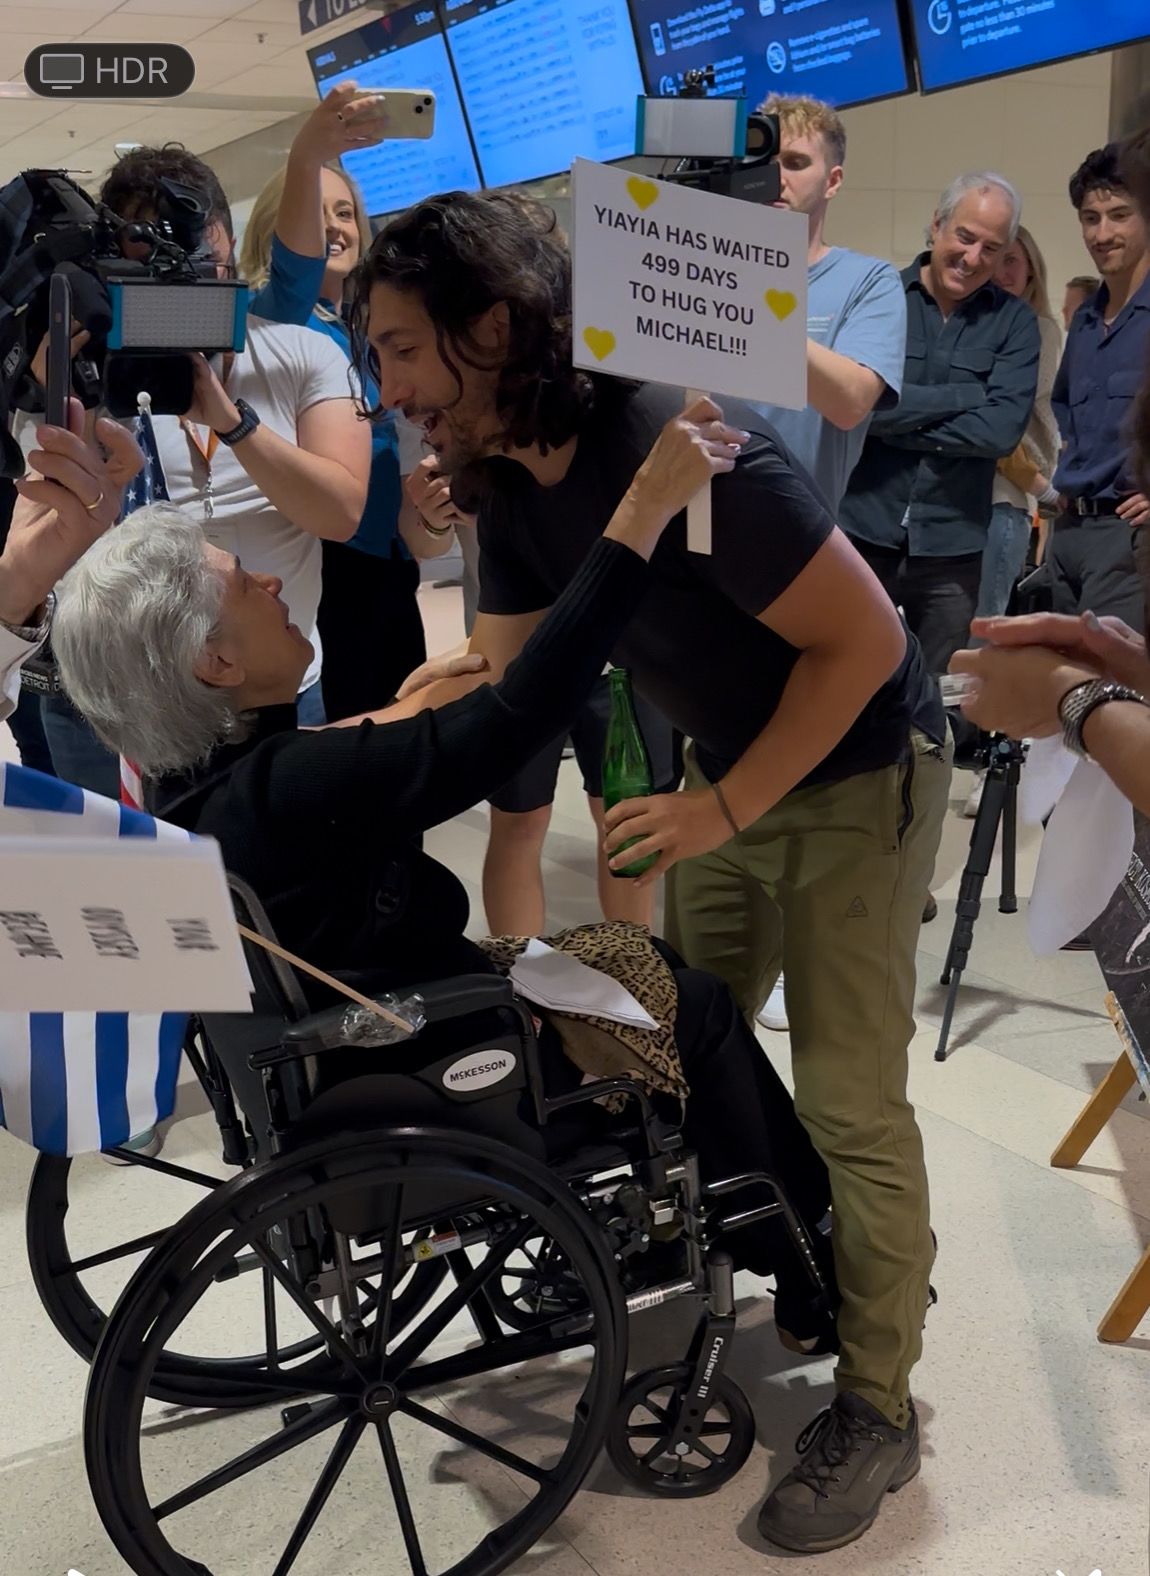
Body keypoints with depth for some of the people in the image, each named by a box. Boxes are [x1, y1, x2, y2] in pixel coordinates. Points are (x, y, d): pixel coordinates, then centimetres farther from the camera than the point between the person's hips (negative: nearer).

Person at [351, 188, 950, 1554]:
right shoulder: (513, 482, -5)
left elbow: (864, 639, -25)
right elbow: (498, 675, 1)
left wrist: (722, 806, -23)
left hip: (856, 775, -7)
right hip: (731, 776, 8)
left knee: (847, 1103, -4)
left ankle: (877, 1405, 12)